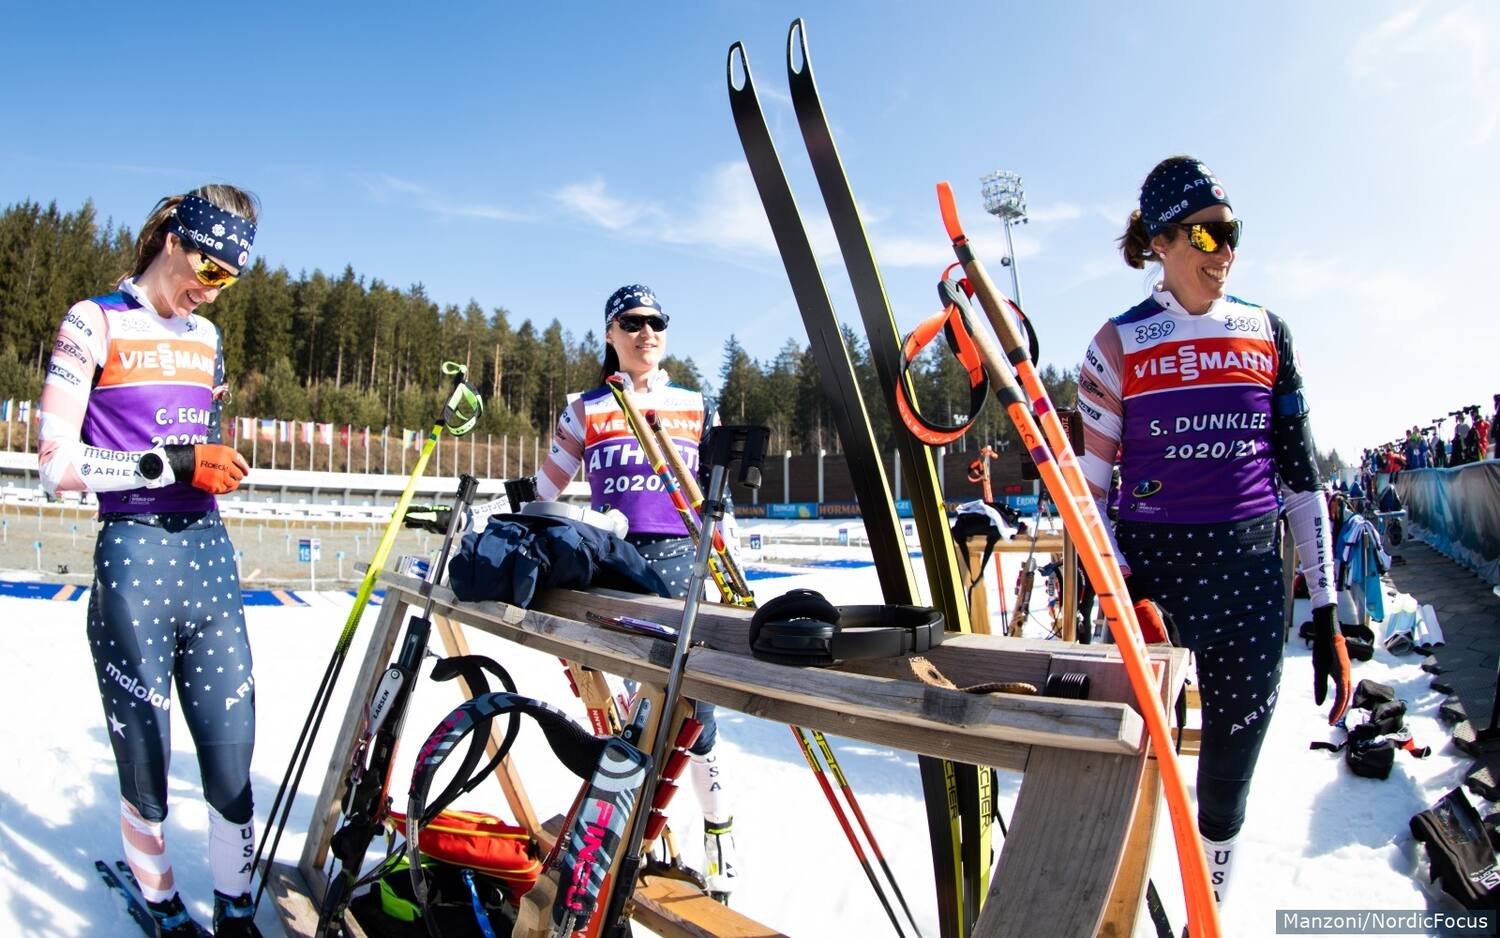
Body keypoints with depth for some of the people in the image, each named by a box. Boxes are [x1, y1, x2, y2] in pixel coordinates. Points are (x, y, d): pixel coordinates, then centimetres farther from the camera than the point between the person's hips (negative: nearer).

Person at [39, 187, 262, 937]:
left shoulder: (205, 337, 15)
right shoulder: (93, 323, -3)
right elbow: (57, 466, -10)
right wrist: (172, 463, -18)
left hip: (209, 557, 5)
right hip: (134, 559, -5)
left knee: (232, 754, 6)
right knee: (146, 764, 8)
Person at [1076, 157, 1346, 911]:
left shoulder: (1267, 333, 8)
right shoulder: (1120, 342, 0)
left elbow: (1301, 473, 9)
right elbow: (1090, 481, 0)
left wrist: (1325, 611, 6)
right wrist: (1118, 589, -11)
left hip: (1250, 573, 3)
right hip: (1152, 566, -2)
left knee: (1228, 780, 11)